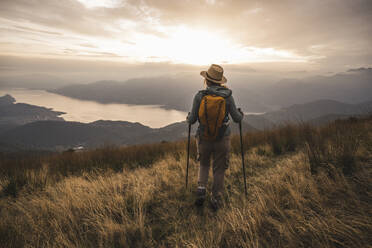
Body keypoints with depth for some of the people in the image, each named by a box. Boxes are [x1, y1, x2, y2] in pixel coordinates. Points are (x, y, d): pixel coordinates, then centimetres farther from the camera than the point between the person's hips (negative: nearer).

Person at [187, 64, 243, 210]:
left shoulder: (199, 96, -11)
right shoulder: (227, 96, -10)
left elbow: (192, 120, -5)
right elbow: (237, 118, -2)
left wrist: (188, 118, 19)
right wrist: (241, 114, 21)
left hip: (203, 139, 0)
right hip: (222, 139, 0)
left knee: (204, 165, 26)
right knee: (219, 169, 15)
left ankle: (201, 189, 10)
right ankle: (216, 199, 23)